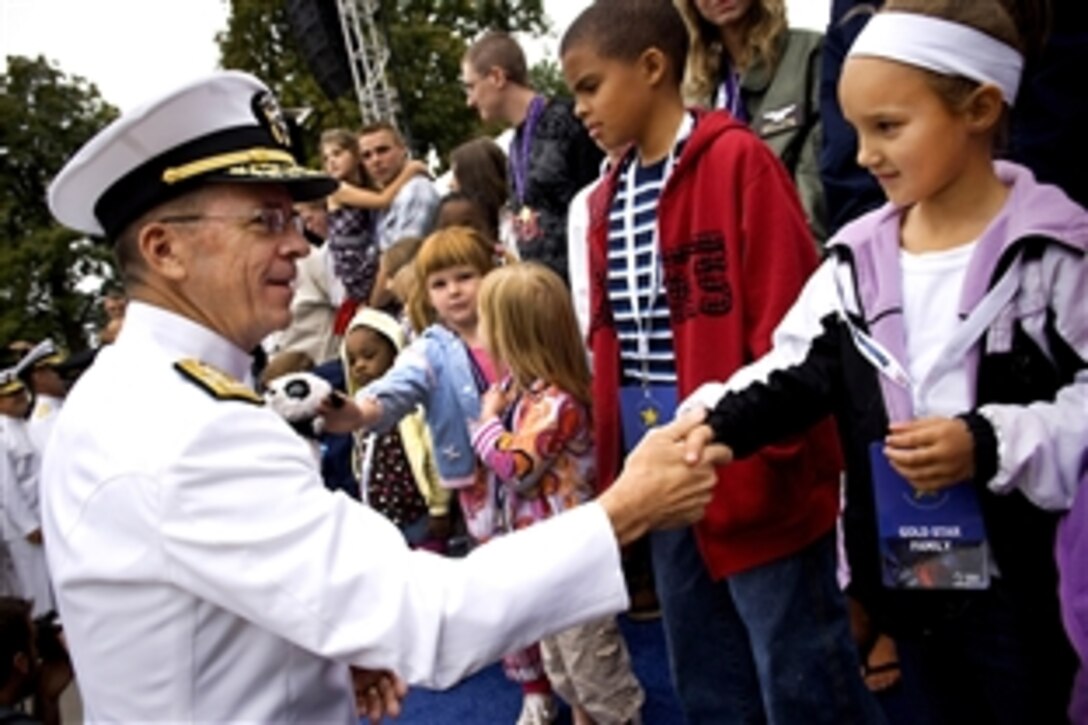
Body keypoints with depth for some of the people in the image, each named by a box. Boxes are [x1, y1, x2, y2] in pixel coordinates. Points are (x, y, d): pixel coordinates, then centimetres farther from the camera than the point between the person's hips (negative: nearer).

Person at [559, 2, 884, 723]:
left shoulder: (736, 159, -11)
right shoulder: (608, 196, 12)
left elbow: (787, 313, -16)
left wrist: (769, 445, -17)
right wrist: (610, 451, 12)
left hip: (745, 464, -8)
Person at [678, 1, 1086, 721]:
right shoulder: (857, 259, 2)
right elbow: (791, 374, -1)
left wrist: (991, 446, -23)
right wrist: (708, 427, -17)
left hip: (1024, 580, -5)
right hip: (905, 571, 5)